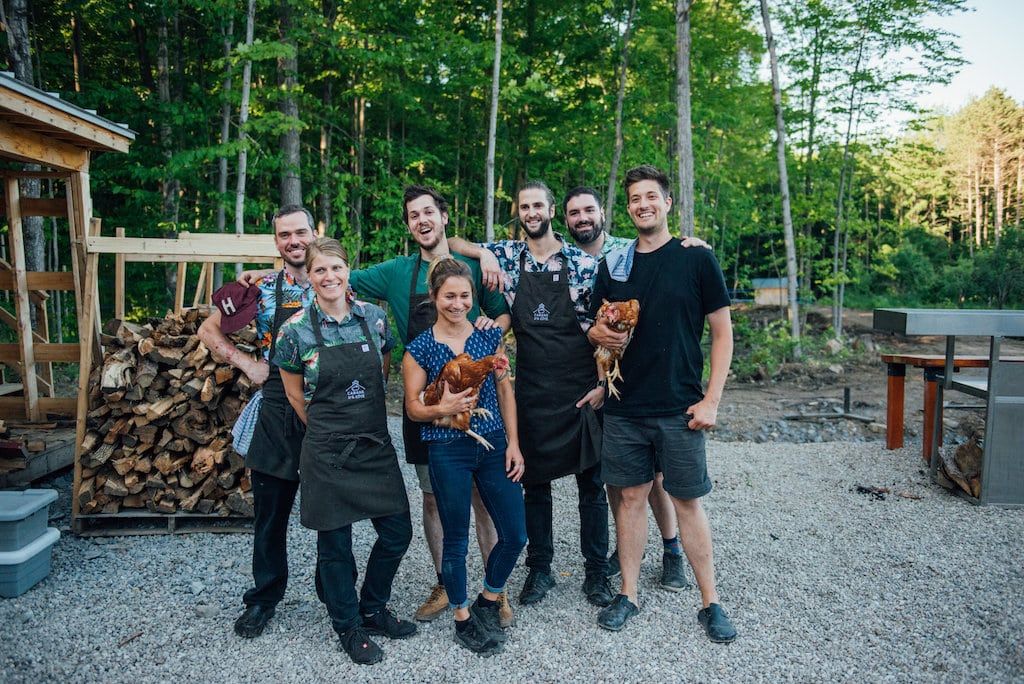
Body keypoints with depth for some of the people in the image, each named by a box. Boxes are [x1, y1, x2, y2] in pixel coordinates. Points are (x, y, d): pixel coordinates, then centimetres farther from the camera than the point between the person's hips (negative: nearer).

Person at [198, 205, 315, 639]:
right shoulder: (263, 290, 2)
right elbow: (209, 330, 9)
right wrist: (247, 365, -3)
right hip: (278, 414, 1)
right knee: (270, 512, 10)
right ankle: (263, 598, 28)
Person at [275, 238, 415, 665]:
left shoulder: (374, 317, -1)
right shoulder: (296, 330, -9)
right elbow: (295, 395, 3)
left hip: (376, 444, 4)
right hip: (327, 452, -3)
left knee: (397, 533, 9)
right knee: (335, 543, 8)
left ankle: (372, 610, 34)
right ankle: (348, 627, 31)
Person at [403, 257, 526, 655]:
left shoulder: (490, 336, 3)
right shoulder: (420, 348, -5)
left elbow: (505, 391, 7)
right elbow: (413, 407, -2)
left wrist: (513, 442, 2)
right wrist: (441, 409, -22)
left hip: (493, 445, 3)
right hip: (448, 452, -3)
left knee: (515, 535, 6)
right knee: (456, 539, 8)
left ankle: (487, 603, 31)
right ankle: (462, 618, 29)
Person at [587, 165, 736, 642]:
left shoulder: (696, 259, -2)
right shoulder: (612, 265, 8)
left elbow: (723, 333, -1)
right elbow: (596, 328, 16)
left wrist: (711, 400, -8)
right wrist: (598, 333, -9)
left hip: (679, 408, -3)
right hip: (624, 407, 3)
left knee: (688, 502, 5)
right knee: (631, 496, 10)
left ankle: (710, 603, 20)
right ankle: (628, 595, 23)